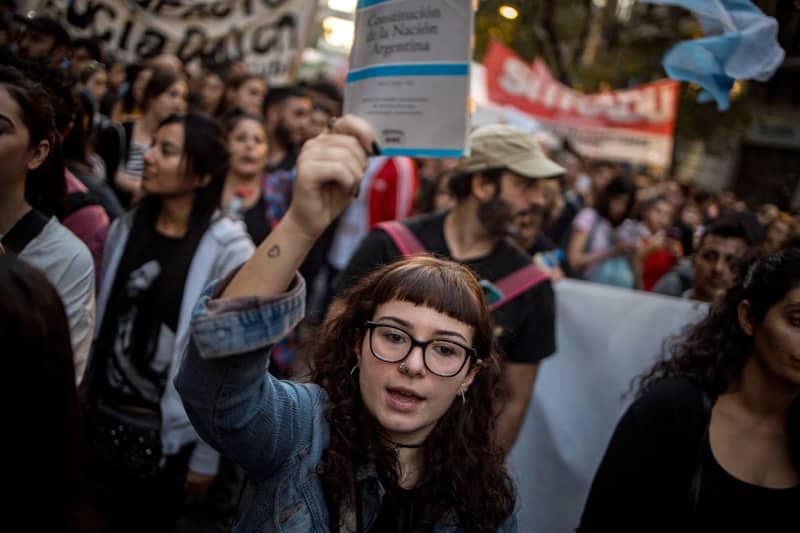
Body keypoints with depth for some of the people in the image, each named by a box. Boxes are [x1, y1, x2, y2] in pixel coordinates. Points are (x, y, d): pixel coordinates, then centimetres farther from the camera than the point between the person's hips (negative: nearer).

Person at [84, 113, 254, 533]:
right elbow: (102, 324, 8)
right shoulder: (125, 229, 3)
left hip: (168, 432, -4)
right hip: (104, 417, 5)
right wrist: (82, 402, 9)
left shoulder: (227, 249, -15)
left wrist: (207, 451, -12)